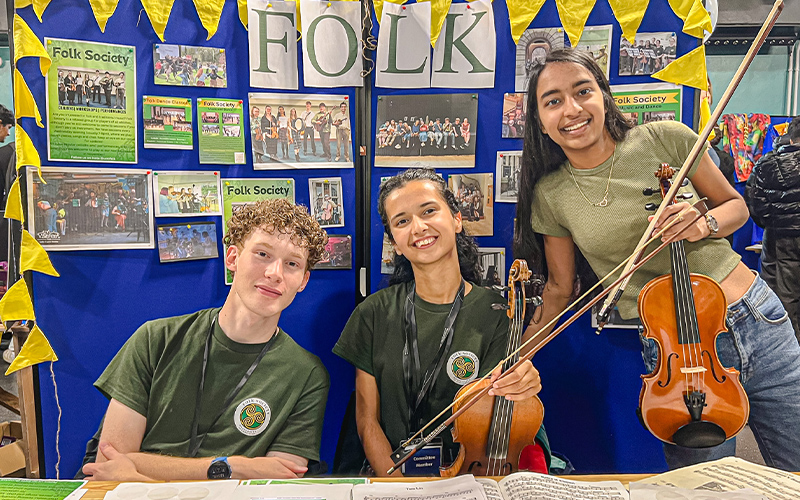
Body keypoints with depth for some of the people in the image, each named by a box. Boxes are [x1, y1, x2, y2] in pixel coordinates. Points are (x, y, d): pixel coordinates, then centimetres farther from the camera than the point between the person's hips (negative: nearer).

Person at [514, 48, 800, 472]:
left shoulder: (666, 139, -7)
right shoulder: (550, 196, -5)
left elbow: (735, 206, 7)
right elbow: (559, 288, 5)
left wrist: (705, 223, -15)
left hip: (760, 323, 2)